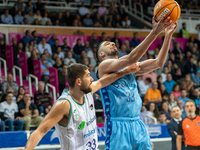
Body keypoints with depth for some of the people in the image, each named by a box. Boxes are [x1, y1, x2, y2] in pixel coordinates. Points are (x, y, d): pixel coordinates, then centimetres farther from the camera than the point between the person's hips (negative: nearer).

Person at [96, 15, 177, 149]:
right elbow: (131, 58, -17)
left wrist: (168, 34, -1)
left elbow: (158, 63, 9)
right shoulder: (104, 66, -2)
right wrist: (154, 32, -22)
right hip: (117, 125, -6)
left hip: (137, 124, 7)